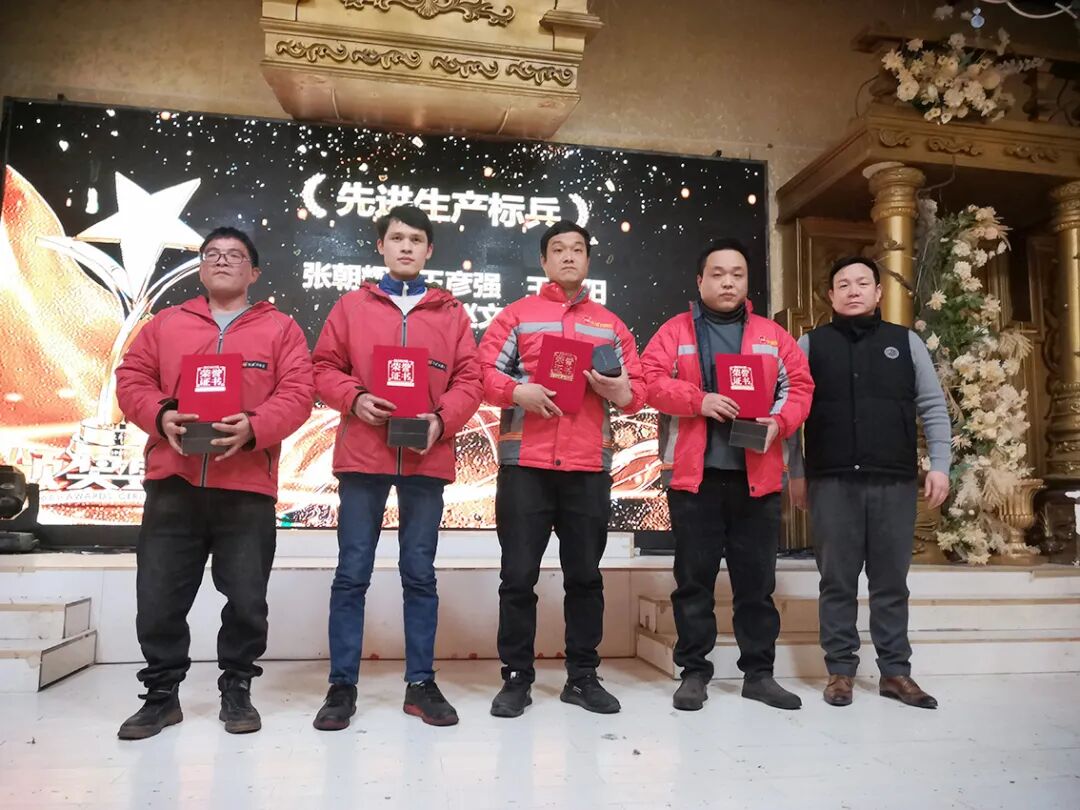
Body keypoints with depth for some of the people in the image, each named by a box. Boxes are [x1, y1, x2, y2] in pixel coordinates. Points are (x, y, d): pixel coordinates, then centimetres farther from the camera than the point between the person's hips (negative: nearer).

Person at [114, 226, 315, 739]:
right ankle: (162, 693, 23)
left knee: (246, 599, 4)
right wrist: (160, 415, -10)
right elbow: (131, 378, 10)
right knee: (158, 596, 6)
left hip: (247, 486, -2)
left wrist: (254, 427, -19)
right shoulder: (166, 324, 15)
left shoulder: (280, 328, 8)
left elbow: (298, 392, -2)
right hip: (173, 483, 2)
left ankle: (236, 690, 22)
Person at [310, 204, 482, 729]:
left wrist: (441, 419, -12)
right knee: (352, 574, 4)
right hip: (362, 454, 0)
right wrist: (355, 399, -12)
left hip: (426, 458, 1)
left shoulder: (451, 313, 11)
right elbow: (324, 368, 7)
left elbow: (469, 379, 5)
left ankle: (421, 684, 18)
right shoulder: (352, 306, 11)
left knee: (420, 574, 8)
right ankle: (342, 685, 15)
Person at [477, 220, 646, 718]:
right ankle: (516, 678, 14)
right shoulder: (517, 315, 8)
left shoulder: (611, 325, 17)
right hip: (525, 464, -2)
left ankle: (582, 676, 21)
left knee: (585, 574, 9)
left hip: (589, 467, 3)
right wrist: (516, 391, -19)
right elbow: (484, 371, -1)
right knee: (519, 575, 1)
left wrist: (621, 391, -8)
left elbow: (637, 389, 14)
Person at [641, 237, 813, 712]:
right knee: (694, 578, 4)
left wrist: (778, 423, -10)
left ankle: (758, 673, 21)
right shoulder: (675, 331, 7)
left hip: (757, 476, 2)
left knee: (757, 579, 8)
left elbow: (799, 386, 9)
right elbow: (650, 379, -4)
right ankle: (694, 672, 15)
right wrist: (699, 400, -18)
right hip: (694, 474, -2)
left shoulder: (772, 335, 14)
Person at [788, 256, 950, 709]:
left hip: (895, 480, 1)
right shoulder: (810, 344, 7)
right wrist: (796, 474, -1)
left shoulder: (906, 341, 11)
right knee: (837, 581, 4)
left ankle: (895, 672, 18)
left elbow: (933, 407, 9)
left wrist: (939, 465, 0)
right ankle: (840, 670, 14)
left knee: (891, 581, 7)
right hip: (832, 481, -1)